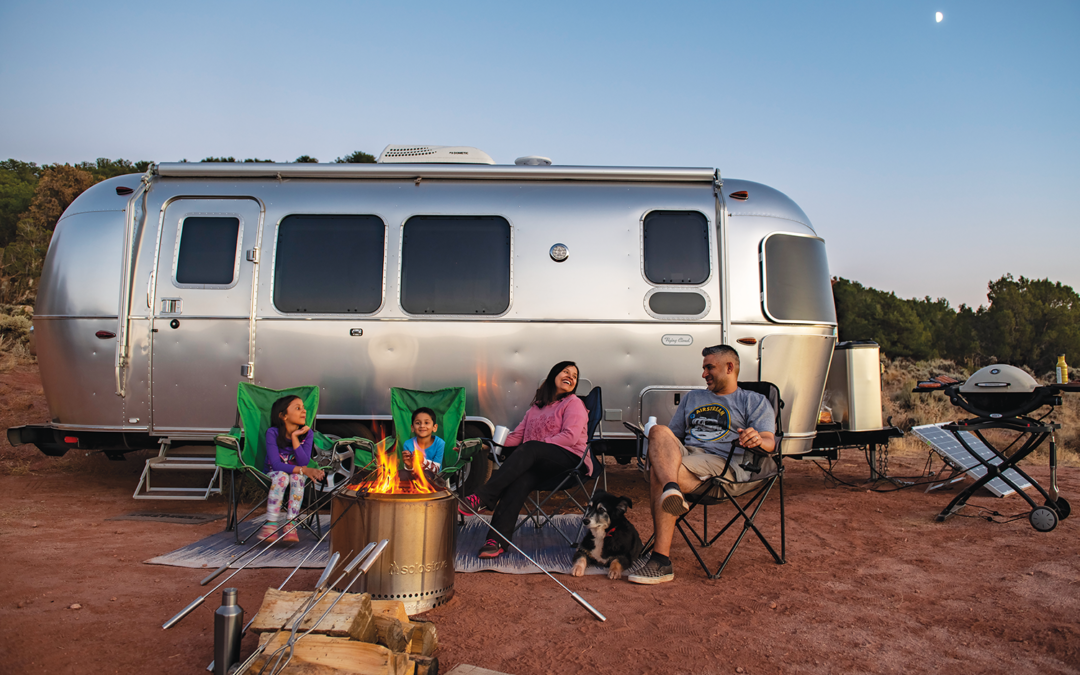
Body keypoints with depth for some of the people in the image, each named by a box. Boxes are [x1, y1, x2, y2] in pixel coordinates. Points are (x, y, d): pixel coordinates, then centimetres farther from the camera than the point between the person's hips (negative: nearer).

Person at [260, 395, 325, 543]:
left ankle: (291, 525, -30)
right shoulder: (272, 433, -15)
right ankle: (271, 525, -32)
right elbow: (276, 464, -23)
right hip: (274, 473, -2)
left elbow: (303, 462, -19)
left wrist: (295, 437, -25)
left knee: (297, 476, -32)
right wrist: (303, 470, -34)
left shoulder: (307, 433, -8)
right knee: (282, 476, -34)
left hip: (296, 473, 2)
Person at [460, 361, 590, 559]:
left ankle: (483, 498, -39)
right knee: (521, 479, -30)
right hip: (541, 466, 5)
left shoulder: (574, 403, 10)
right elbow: (517, 436, 19)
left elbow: (570, 437, -7)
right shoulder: (536, 408, 27)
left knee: (530, 449, -33)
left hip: (570, 459, -5)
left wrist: (538, 447, -13)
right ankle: (497, 541, -43)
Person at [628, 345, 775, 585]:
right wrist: (658, 444, 5)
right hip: (684, 455, 5)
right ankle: (672, 490, -54)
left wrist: (758, 439, -22)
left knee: (658, 474, -32)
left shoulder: (754, 401, 19)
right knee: (659, 431, -29)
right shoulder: (692, 397, 35)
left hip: (722, 464, -5)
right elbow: (673, 435, 30)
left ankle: (661, 560, -34)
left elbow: (770, 442, 3)